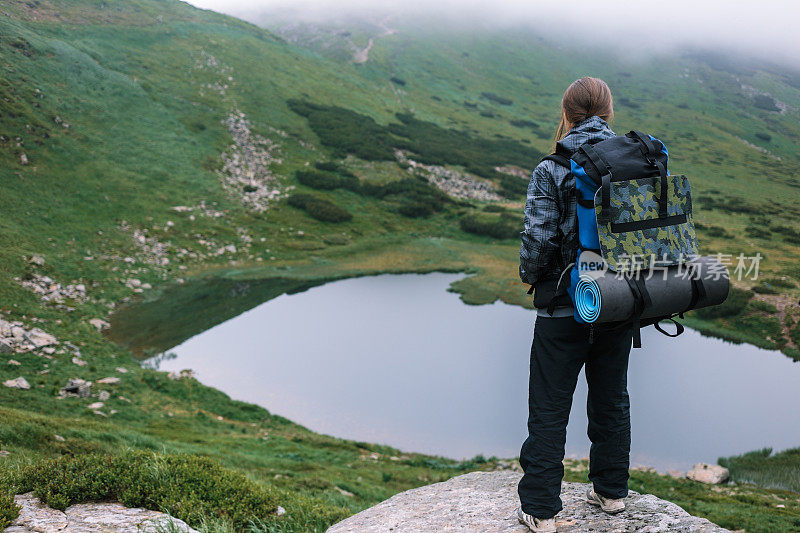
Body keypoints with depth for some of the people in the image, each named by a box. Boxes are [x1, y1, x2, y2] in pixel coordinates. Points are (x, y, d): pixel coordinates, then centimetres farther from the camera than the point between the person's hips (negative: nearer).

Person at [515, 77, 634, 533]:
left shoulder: (551, 172, -13)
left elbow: (538, 239, -18)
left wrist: (530, 276, 2)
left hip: (564, 308, -4)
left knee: (550, 409, 7)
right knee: (611, 398, 21)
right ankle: (611, 491, 35)